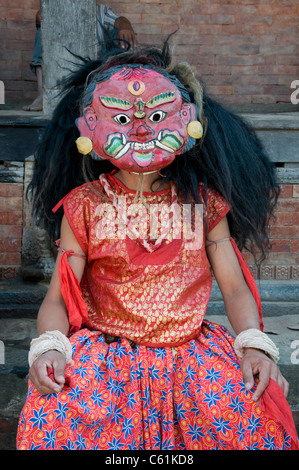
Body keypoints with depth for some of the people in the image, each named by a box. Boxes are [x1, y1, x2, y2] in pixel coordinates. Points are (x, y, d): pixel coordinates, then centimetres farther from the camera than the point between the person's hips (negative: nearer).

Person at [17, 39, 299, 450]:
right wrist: (49, 347, -21)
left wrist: (255, 346, -13)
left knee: (260, 417, -23)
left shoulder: (203, 202, 5)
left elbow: (235, 288, 4)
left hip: (188, 352, 1)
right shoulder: (85, 204, 2)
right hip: (102, 351, -1)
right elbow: (58, 296, -1)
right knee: (54, 418, -29)